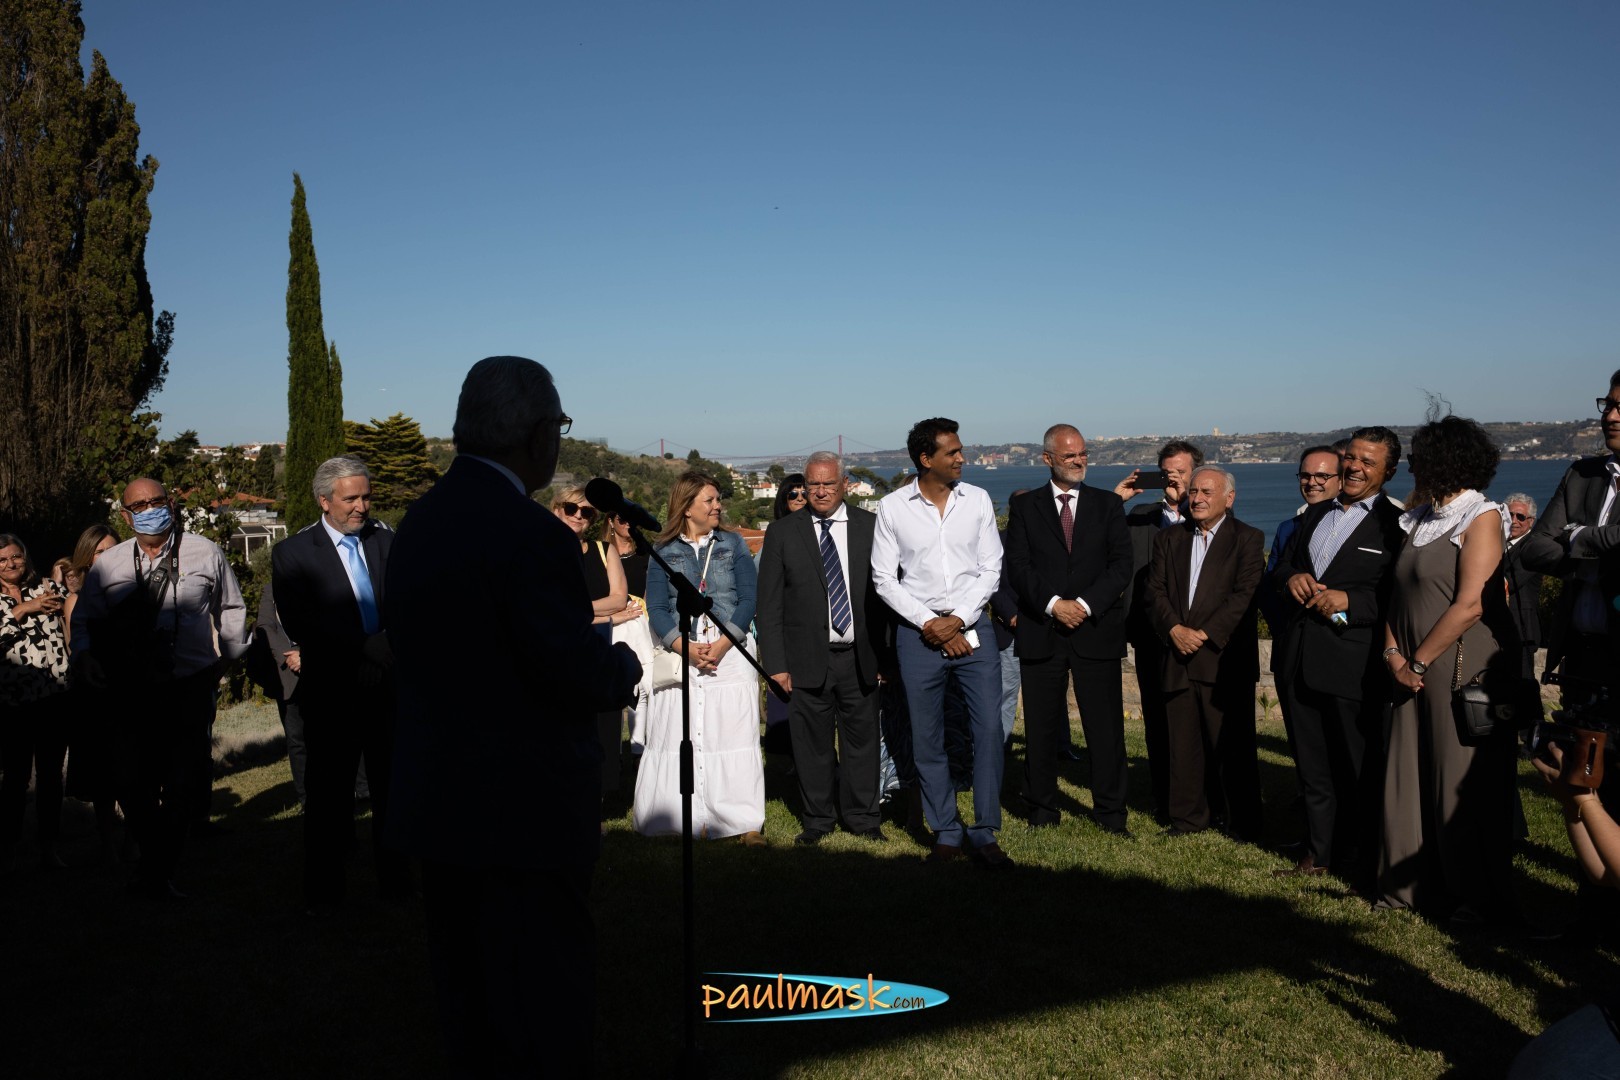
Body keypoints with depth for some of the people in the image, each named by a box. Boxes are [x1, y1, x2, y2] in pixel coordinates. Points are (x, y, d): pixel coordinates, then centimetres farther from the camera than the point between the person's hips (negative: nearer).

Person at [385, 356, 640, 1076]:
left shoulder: (419, 521, 5)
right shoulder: (530, 534, -22)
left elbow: (419, 649, 10)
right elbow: (580, 675, -23)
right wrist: (625, 663, 0)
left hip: (435, 800, 9)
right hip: (522, 808, -8)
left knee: (468, 998, 21)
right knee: (536, 1021, 6)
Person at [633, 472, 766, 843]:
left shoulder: (733, 544, 10)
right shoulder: (663, 550, 9)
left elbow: (748, 599, 2)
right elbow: (656, 608, 1)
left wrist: (721, 645, -11)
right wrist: (687, 648, -14)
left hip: (730, 650, 0)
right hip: (680, 653, 0)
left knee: (734, 735, -4)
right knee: (680, 738, -2)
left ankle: (746, 821, 1)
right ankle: (690, 818, 7)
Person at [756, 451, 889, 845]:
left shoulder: (871, 527, 5)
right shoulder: (782, 532, 2)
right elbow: (769, 604, 2)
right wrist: (776, 663, -4)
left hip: (859, 657, 1)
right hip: (806, 660, -1)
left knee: (861, 739, 9)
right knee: (812, 743, 6)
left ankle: (861, 816, 25)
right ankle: (817, 819, 23)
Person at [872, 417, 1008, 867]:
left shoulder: (977, 500, 3)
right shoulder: (893, 507, -1)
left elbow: (991, 569, 2)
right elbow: (884, 577, -1)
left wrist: (959, 619, -9)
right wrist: (928, 622, -9)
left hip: (972, 628, 1)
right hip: (918, 633, 0)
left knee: (989, 728, -5)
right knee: (927, 740, 6)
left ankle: (984, 832, 7)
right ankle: (946, 833, 20)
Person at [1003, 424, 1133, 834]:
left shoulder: (1108, 504, 10)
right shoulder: (1023, 505, 7)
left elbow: (1121, 563, 1)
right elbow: (1016, 565, -1)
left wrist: (1085, 604, -12)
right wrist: (1052, 603, -14)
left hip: (1096, 629, 0)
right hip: (1040, 632, 0)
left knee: (1106, 726, 2)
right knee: (1041, 728, 6)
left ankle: (1110, 812, 13)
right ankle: (1042, 811, 18)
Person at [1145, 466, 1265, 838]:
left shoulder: (1248, 539, 2)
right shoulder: (1169, 538, 15)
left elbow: (1245, 595, -8)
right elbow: (1155, 591, 7)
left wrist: (1205, 634, -15)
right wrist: (1174, 629, -9)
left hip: (1224, 660, -4)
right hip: (1178, 659, 4)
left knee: (1233, 747, -1)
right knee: (1183, 744, 8)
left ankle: (1244, 826, 10)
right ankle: (1188, 819, 18)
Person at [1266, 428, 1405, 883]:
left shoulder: (1396, 525, -5)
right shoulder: (1315, 515, 17)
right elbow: (1277, 572, 18)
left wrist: (1350, 600, -22)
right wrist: (1290, 579, -3)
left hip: (1354, 662, -6)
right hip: (1299, 659, 6)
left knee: (1359, 767, 5)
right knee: (1311, 761, 15)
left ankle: (1360, 860, 20)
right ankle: (1319, 850, 28)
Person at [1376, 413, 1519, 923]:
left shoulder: (1481, 518, -9)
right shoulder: (1421, 519, 14)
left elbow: (1469, 605, -18)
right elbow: (1397, 593, 12)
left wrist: (1418, 661, -14)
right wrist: (1394, 653, -2)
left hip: (1461, 670, -7)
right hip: (1415, 672, 7)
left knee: (1463, 783, 0)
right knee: (1409, 778, 9)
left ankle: (1477, 896, 14)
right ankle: (1414, 885, 20)